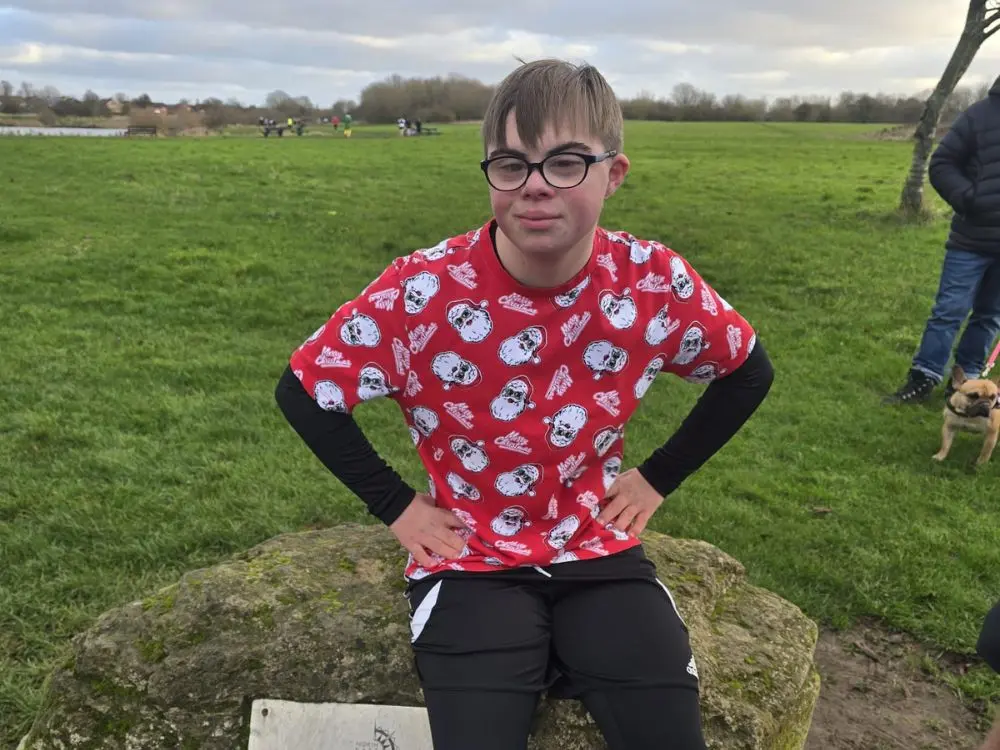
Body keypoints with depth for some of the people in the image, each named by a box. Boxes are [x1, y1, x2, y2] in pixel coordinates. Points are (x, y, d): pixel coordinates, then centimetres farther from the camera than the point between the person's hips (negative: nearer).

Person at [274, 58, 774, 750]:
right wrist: (397, 506, -7)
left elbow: (747, 373, 6)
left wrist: (657, 478, 3)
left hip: (598, 548, 2)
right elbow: (305, 393, -6)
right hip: (471, 559, -1)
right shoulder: (424, 291, -18)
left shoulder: (654, 281, -12)